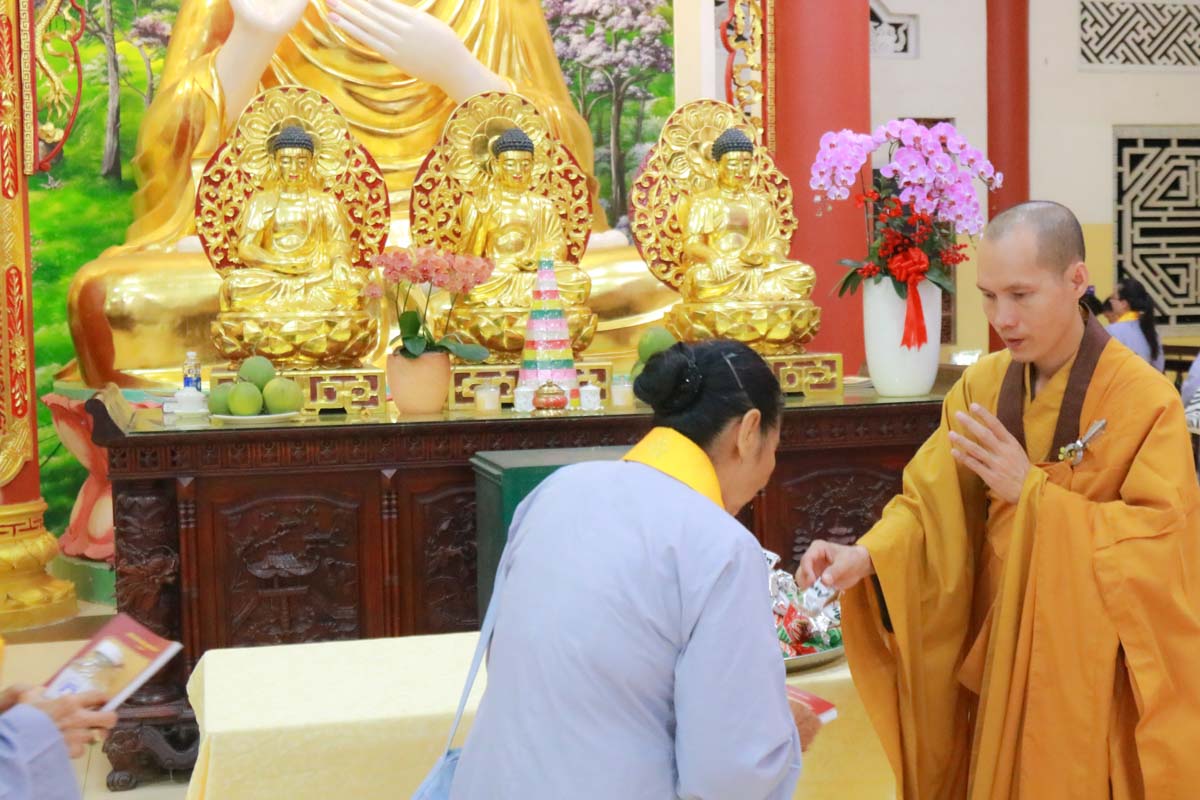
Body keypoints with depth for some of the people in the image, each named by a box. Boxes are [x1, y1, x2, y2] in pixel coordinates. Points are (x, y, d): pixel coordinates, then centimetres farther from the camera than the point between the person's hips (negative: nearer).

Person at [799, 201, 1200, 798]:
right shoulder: (980, 386, -2)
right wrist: (868, 557, -24)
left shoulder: (1146, 400, -16)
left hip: (1097, 671, -4)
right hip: (997, 652, 4)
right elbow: (933, 501, -5)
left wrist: (1034, 491, -24)